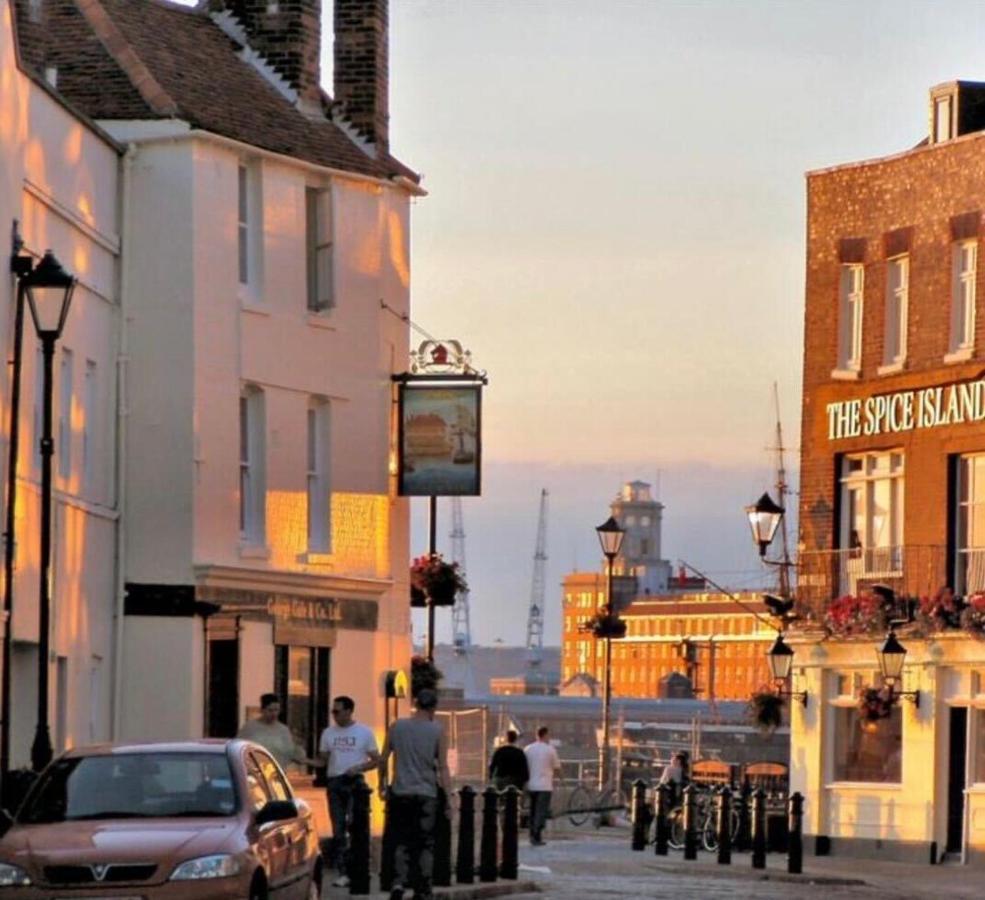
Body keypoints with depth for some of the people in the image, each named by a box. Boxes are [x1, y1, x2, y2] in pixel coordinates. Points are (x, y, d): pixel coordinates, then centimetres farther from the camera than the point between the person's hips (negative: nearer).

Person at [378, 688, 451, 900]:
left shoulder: (397, 727, 3)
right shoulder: (437, 731, -4)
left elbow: (383, 759, 6)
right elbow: (443, 767, -5)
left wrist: (382, 785, 20)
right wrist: (448, 798, -2)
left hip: (400, 793, 2)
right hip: (426, 795, -2)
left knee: (401, 841, 8)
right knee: (426, 844, 6)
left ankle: (399, 881, -11)